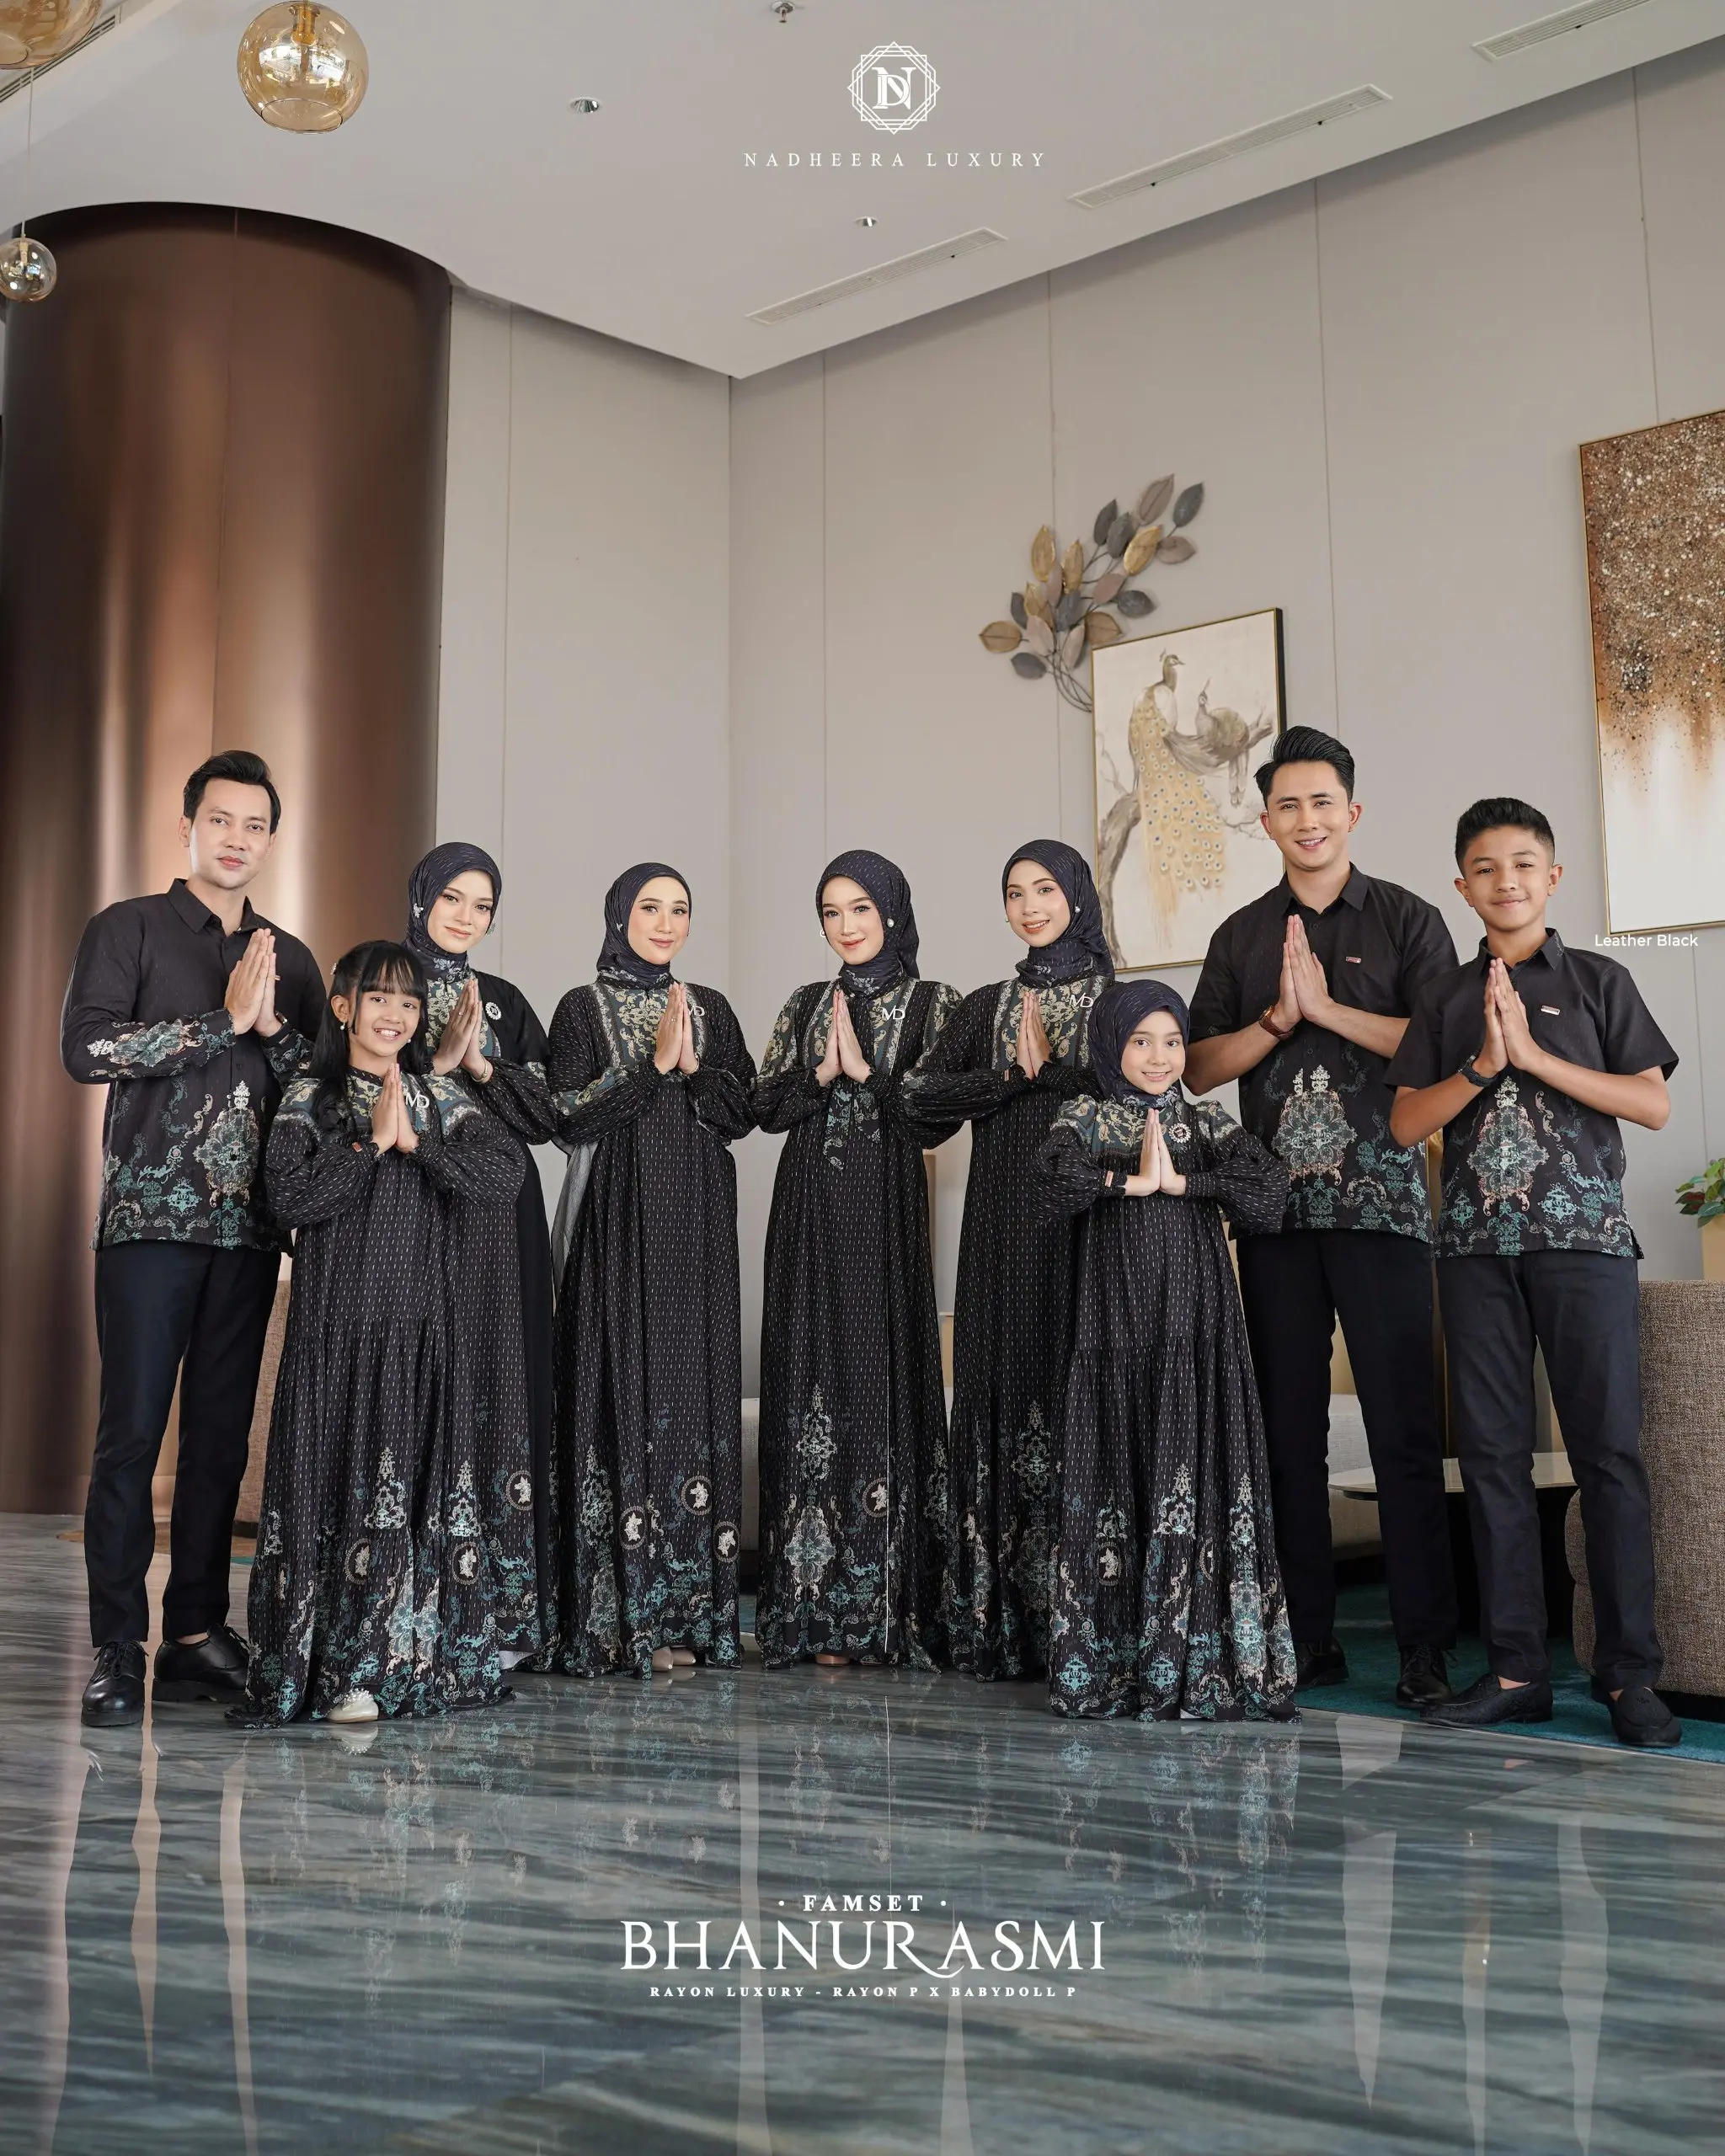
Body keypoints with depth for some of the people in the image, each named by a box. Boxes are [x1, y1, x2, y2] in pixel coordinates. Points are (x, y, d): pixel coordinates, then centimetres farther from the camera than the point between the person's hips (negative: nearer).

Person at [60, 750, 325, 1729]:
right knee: (133, 1433, -5)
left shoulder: (290, 957, 16)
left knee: (223, 1434, 6)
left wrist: (273, 1026, -6)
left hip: (251, 1225, 4)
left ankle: (198, 1635, 14)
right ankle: (117, 1650, 1)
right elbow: (86, 1049, -10)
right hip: (151, 1216, -4)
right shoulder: (129, 930, 4)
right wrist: (222, 1021, -11)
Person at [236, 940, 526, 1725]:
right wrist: (370, 1142, -11)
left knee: (431, 1479, 1)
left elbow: (504, 1175, -3)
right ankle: (346, 1667, 0)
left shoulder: (442, 1097, 12)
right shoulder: (310, 1098, 6)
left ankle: (423, 1657, 8)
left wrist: (416, 1141, -10)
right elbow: (292, 1195, -9)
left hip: (431, 1323, 2)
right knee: (346, 1479, -5)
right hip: (342, 1320, -2)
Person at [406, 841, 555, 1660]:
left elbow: (547, 1111, 7)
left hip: (499, 1221, 3)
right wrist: (439, 1060, -14)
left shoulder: (506, 1002, 16)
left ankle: (503, 1611, 3)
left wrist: (481, 1067, -8)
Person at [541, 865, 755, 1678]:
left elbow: (742, 1110, 8)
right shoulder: (583, 1008, 4)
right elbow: (568, 1116, -6)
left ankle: (679, 1612, 6)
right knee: (620, 1391, -7)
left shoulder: (710, 1010, 15)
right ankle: (614, 1617, -2)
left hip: (696, 1229, 3)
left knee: (693, 1392, 1)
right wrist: (654, 1062, -12)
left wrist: (692, 1066, -8)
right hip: (618, 1224, -3)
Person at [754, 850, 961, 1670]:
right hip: (809, 1210, 4)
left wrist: (864, 1070, -11)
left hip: (884, 1210, -3)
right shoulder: (806, 1005, 16)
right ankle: (820, 1609, 5)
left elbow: (938, 1113, -5)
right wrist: (823, 1074, -8)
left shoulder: (930, 1003, 4)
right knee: (812, 1381, 0)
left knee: (883, 1380, -6)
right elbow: (766, 1105, 8)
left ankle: (886, 1605, 0)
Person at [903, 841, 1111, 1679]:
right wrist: (1011, 1078, -7)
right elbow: (921, 1092, 5)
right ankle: (1002, 1624, 5)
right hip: (1004, 1225, 3)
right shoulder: (987, 1006, 16)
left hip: (1089, 1220, -3)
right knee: (1003, 1390, 0)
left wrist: (1047, 1069, -11)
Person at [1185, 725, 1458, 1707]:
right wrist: (1278, 1017, -5)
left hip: (1382, 1203, -3)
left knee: (1404, 1425, -6)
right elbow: (1201, 1066, 10)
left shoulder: (1408, 920, 6)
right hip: (1277, 1208, 3)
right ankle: (1307, 1638, 13)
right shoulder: (1243, 937, 15)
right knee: (1289, 1425, 5)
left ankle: (1427, 1647, -1)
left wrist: (1328, 1006, -10)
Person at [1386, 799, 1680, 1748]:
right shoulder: (1447, 997, 14)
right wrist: (1483, 1063, -7)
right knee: (1492, 1453, 2)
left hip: (1583, 1234, -3)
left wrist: (1536, 1054, -8)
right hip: (1477, 1242, 3)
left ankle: (1629, 1675, 1)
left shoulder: (1598, 981, 8)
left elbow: (1652, 1103, -2)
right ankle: (1516, 1668, 9)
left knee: (1608, 1448, -6)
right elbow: (1407, 1123, 7)